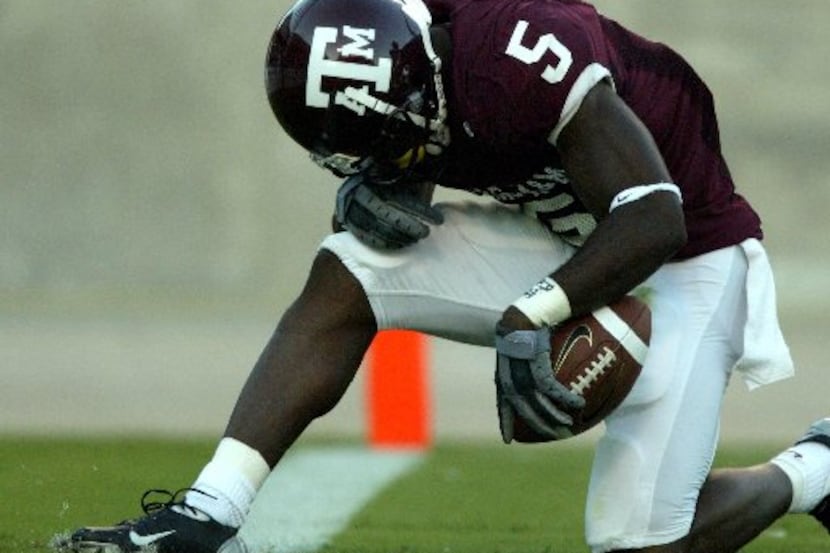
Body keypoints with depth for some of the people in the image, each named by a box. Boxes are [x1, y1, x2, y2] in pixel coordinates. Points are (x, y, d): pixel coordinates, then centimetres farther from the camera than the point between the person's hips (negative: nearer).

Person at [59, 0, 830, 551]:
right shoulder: (406, 64, -10)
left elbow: (654, 221, -34)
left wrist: (529, 321, -34)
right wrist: (378, 198, -15)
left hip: (685, 259, -7)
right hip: (560, 240, 7)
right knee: (341, 278, -12)